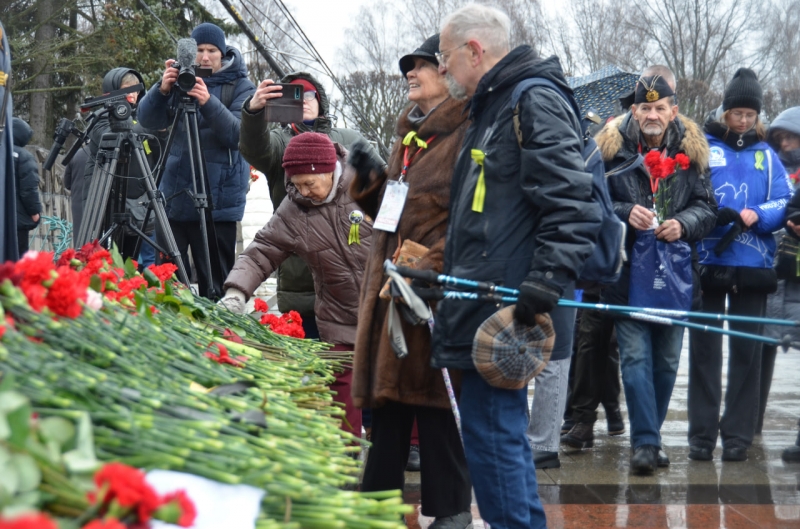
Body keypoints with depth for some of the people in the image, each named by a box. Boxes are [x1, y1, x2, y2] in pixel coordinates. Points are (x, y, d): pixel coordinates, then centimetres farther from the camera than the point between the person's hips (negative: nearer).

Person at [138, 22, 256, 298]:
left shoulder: (240, 87, 2)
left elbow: (238, 135, -13)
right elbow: (148, 121, 0)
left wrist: (208, 103, -27)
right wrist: (162, 90, -18)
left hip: (218, 201, -3)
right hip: (173, 198, 3)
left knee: (214, 284, -5)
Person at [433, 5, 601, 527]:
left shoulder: (536, 101, -10)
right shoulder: (491, 108, 22)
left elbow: (572, 205, -20)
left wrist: (546, 283, -25)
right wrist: (450, 275, 28)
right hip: (481, 309, 10)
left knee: (492, 431, -8)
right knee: (501, 433, 14)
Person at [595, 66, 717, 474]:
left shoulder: (691, 150, 4)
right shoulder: (612, 147, -2)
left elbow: (707, 207, 7)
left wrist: (683, 223, -13)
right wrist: (626, 213, -17)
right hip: (627, 270, -3)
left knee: (667, 360, 10)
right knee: (635, 358, -6)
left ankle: (648, 436, 24)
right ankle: (645, 441, -4)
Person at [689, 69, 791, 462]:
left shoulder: (765, 154, 11)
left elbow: (784, 204, 5)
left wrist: (756, 216, -14)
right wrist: (718, 215, -20)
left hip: (752, 266, 2)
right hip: (708, 263, -2)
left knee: (746, 349, 4)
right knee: (704, 348, 2)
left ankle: (738, 434, 10)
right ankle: (702, 433, 8)